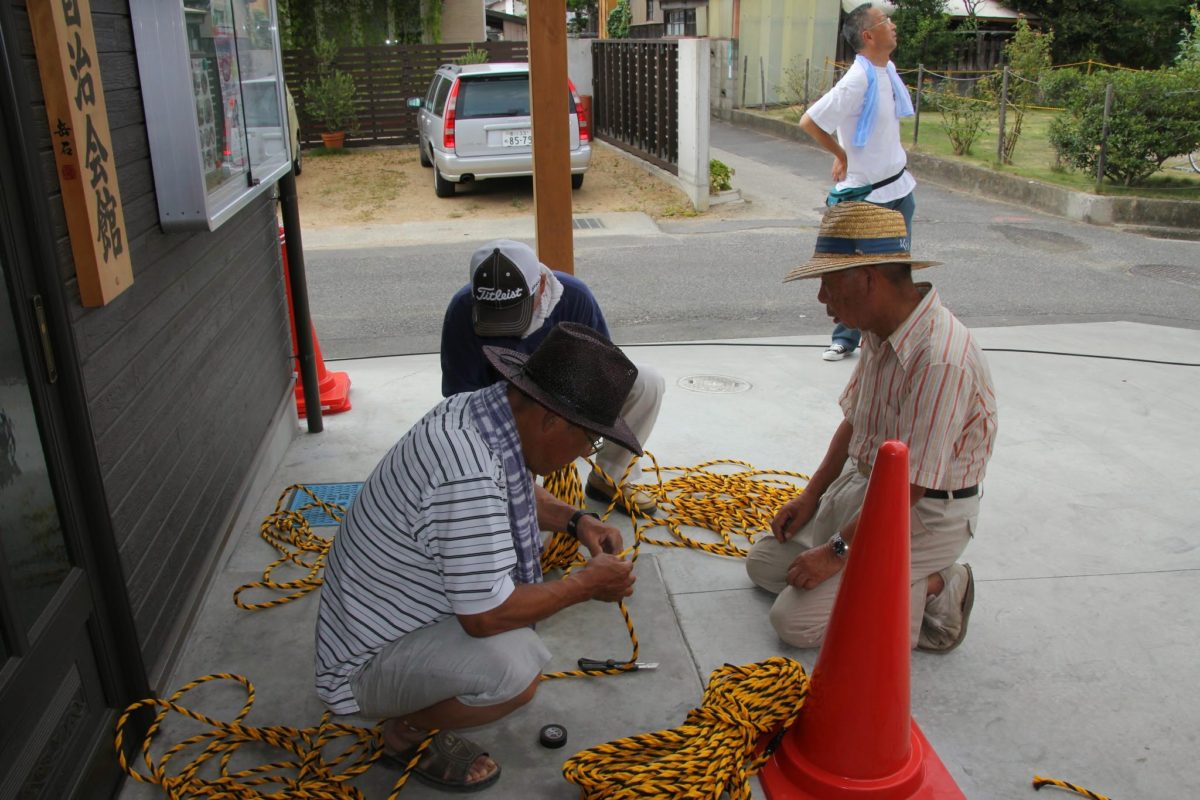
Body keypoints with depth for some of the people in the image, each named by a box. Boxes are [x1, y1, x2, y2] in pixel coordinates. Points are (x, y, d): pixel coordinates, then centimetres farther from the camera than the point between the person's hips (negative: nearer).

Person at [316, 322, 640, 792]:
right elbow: (486, 617, -30)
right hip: (369, 660, -9)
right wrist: (587, 585, -17)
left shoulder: (477, 408, -6)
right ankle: (408, 730, 1)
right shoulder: (469, 477, -35)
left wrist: (576, 520, 0)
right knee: (517, 669, -31)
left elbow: (520, 492, 17)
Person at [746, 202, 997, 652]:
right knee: (764, 564, 10)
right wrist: (811, 496, 8)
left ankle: (933, 593, 0)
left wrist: (839, 550, -19)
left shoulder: (941, 360, -31)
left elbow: (907, 485, -27)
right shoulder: (880, 331, 0)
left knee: (795, 621, -14)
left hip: (923, 514, -9)